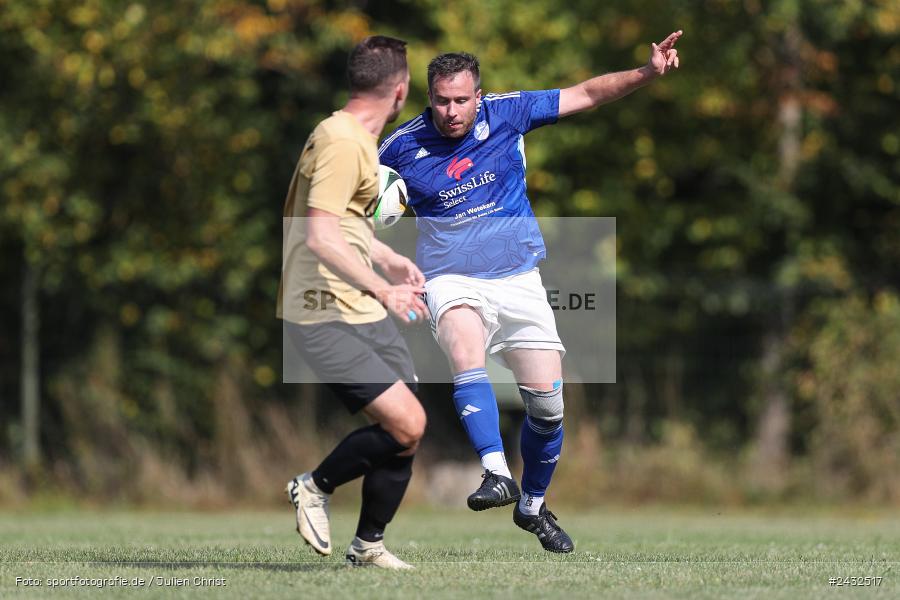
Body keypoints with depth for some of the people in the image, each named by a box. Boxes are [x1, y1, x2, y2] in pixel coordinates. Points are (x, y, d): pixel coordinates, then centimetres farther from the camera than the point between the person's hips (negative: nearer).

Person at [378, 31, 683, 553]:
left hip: (518, 279, 2)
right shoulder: (403, 146, -6)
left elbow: (586, 95, 0)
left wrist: (647, 74, -11)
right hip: (453, 280, -2)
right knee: (467, 353, -35)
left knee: (548, 401, -2)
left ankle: (533, 505, 21)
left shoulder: (505, 114, -4)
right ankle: (497, 475, -44)